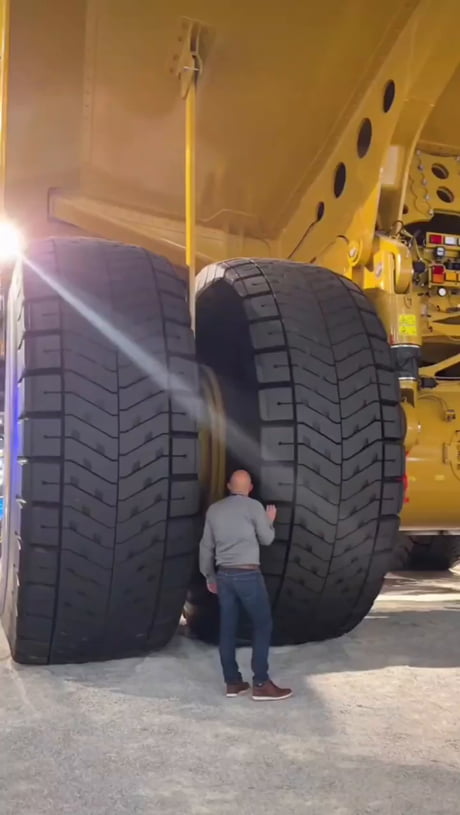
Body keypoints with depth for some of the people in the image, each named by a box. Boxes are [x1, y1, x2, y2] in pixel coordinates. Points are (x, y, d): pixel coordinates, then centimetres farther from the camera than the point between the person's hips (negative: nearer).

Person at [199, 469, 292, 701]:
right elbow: (266, 539, 4)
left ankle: (232, 682, 14)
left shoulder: (214, 509, 10)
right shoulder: (253, 506, -5)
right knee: (263, 625, 2)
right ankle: (261, 684, 0)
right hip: (248, 574, -5)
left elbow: (206, 546, 13)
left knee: (227, 628, 9)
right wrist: (269, 521, 23)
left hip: (224, 574, 6)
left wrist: (209, 575, 23)